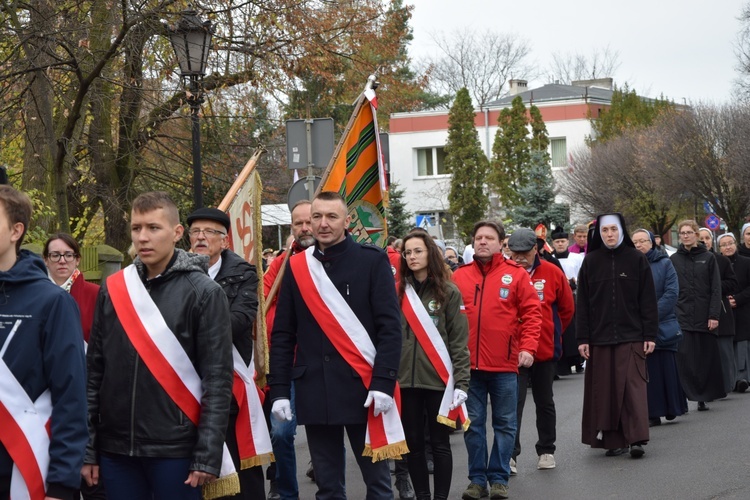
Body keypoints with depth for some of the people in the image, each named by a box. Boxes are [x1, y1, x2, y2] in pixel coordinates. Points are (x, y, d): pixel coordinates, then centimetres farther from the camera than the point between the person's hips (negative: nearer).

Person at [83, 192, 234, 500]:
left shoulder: (203, 292, -4)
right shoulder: (112, 290, 7)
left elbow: (217, 378, -7)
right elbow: (95, 370, 9)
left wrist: (208, 455, -11)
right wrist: (87, 448, 6)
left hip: (176, 448, -3)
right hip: (115, 449, 4)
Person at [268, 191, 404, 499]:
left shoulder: (372, 261, -1)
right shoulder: (296, 266, 8)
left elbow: (390, 327, -6)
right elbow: (282, 334, 9)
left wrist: (384, 383, -14)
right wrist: (279, 390, 2)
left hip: (363, 387, -3)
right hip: (315, 391, 3)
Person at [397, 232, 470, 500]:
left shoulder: (448, 292, 0)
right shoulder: (397, 292, 7)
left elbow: (459, 341, -3)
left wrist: (461, 382, -10)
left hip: (439, 379, -3)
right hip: (405, 379, 3)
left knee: (439, 443, 3)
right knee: (413, 443, 7)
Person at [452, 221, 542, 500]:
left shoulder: (516, 275, 0)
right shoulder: (459, 277, 6)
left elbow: (532, 312, -1)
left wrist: (527, 347, -11)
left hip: (504, 364, -1)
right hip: (468, 363, 2)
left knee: (504, 424, 5)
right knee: (473, 423, 7)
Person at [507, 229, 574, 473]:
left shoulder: (552, 273, -3)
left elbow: (567, 308, 9)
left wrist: (552, 333, 11)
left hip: (546, 350, 2)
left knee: (545, 402, 14)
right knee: (514, 402, -7)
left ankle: (546, 451, 26)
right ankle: (510, 453, -5)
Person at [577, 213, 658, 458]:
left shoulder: (637, 259, 1)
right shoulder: (590, 261, 6)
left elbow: (648, 300, 1)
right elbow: (582, 303, 5)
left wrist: (650, 335, -4)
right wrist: (582, 338, 0)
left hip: (631, 336, -2)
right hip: (600, 337, 2)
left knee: (633, 385, -8)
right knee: (606, 390, 3)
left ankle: (636, 439, -9)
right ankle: (614, 440, 9)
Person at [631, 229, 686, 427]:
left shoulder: (664, 264, 4)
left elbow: (671, 292, -5)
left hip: (663, 326, -1)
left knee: (666, 367, 2)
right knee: (646, 371, -2)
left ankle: (672, 408, 14)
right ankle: (652, 413, 1)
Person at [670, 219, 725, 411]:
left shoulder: (708, 258, 6)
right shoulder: (673, 260, 8)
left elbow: (716, 289, 2)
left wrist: (714, 315, -7)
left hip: (705, 318, 0)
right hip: (681, 317, 0)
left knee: (706, 359, 3)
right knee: (684, 359, -9)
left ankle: (704, 397, 12)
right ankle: (686, 395, -7)